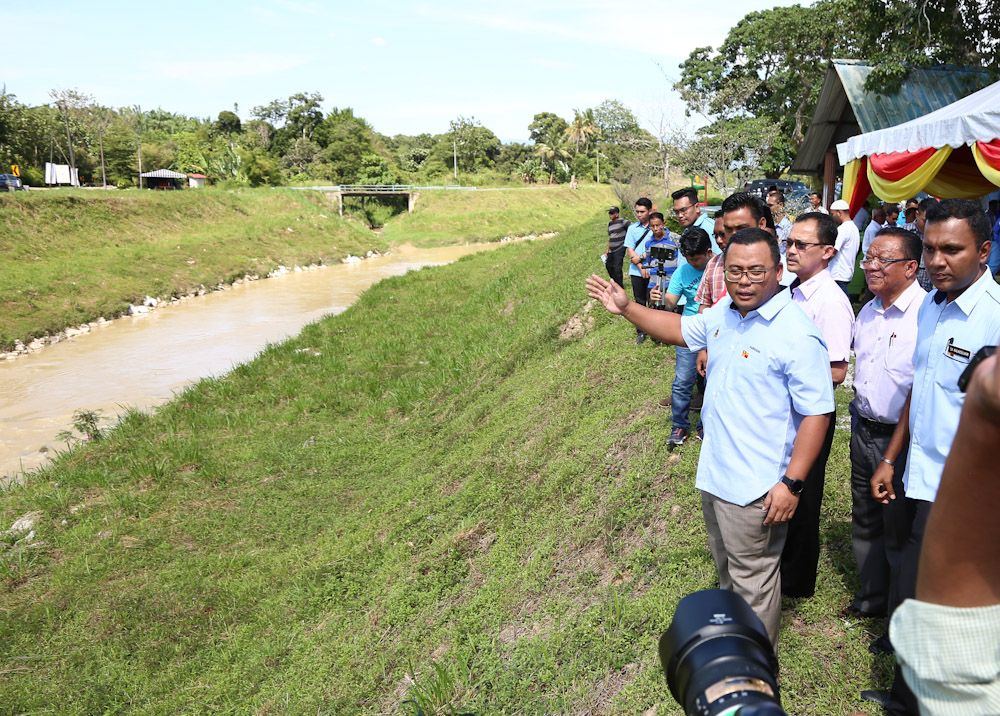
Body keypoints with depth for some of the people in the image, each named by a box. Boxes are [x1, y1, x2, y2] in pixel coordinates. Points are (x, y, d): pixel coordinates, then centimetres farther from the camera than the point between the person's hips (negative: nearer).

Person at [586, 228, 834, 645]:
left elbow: (816, 413, -22)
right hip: (714, 471, 8)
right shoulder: (722, 314, 1)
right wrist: (626, 309, 11)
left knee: (752, 579, 10)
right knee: (725, 566, 27)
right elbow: (682, 330, 20)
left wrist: (792, 483, -24)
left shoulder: (796, 333, -23)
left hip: (755, 486, -8)